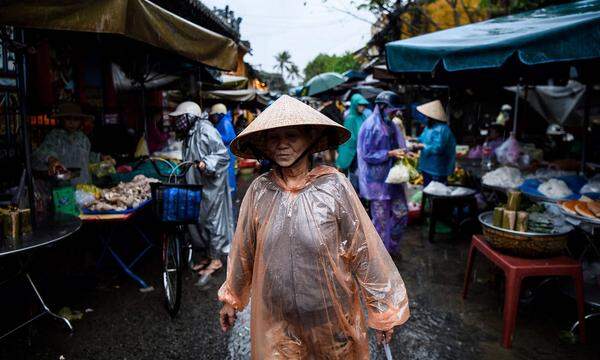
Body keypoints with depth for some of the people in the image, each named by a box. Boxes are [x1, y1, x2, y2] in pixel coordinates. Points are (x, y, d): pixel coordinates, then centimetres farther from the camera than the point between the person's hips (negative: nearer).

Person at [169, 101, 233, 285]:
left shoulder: (205, 130, -14)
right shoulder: (189, 135, 13)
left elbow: (223, 155, -19)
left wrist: (205, 164, -30)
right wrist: (182, 170, 15)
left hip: (211, 185, -9)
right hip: (197, 185, 9)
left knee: (212, 220, -2)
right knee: (199, 219, 13)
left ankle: (216, 260, 8)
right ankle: (209, 256, 27)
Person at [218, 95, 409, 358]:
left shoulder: (333, 186, -15)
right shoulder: (259, 190, -8)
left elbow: (363, 249, -11)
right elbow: (243, 251, 3)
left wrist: (382, 308, -6)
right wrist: (231, 299, 13)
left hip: (331, 316, -1)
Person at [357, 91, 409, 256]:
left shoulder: (390, 125, 8)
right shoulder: (370, 126, -14)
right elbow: (367, 155, -16)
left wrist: (402, 153, 0)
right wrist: (390, 153, -21)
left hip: (392, 177, 8)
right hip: (377, 179, -8)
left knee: (401, 213, 12)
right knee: (381, 218, 3)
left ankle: (392, 247, 31)